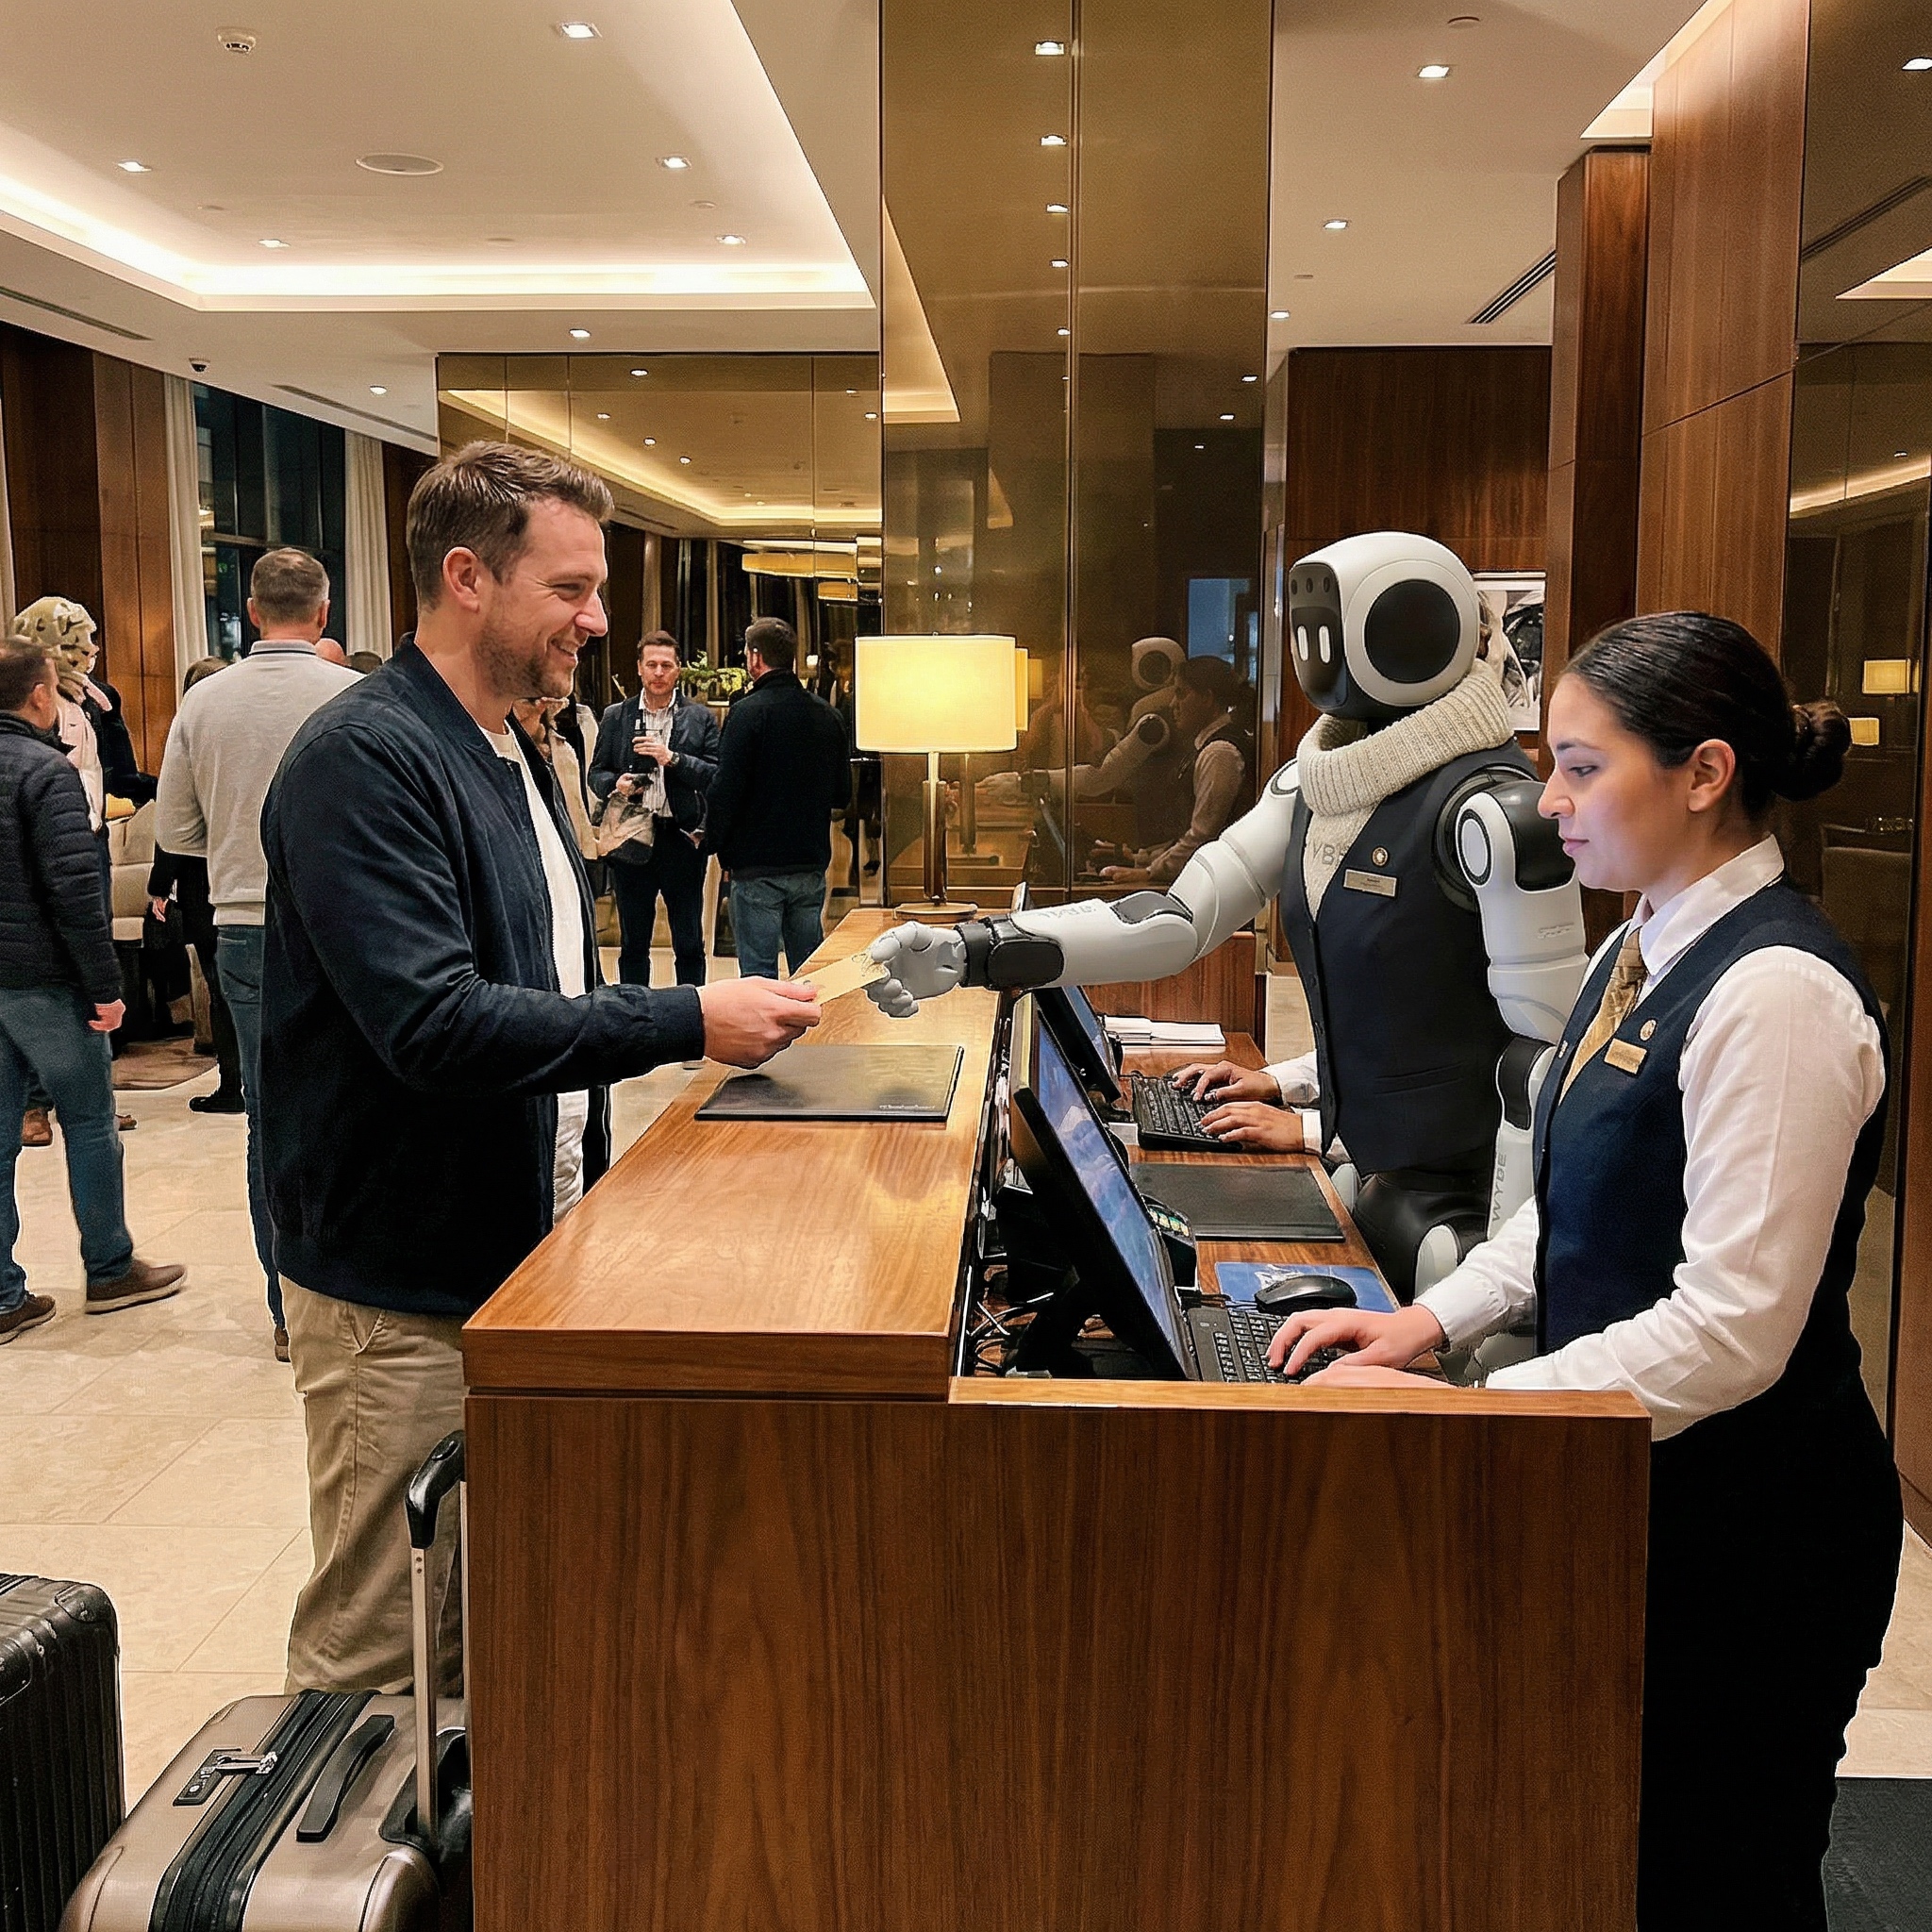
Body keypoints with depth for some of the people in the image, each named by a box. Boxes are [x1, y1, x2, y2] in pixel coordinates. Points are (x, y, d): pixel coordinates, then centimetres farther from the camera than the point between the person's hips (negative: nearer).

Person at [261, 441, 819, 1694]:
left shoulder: (512, 756, 13)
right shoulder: (364, 759, -18)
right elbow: (434, 1024, -28)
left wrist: (720, 1018, 11)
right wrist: (686, 1023, -25)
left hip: (520, 1252, 9)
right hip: (405, 1295, -9)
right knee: (372, 1646, 3)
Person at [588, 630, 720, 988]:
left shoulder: (699, 717, 3)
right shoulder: (615, 717, 8)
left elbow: (716, 775, -4)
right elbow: (596, 773, 11)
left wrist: (671, 758, -17)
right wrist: (615, 783, -11)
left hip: (682, 838, -2)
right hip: (631, 840, 2)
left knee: (690, 944, 5)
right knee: (633, 942, 10)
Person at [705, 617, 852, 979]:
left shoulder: (749, 711, -11)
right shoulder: (827, 714, 8)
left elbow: (726, 790, -14)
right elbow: (842, 797, 13)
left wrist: (714, 842, -1)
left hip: (757, 867, -6)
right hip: (812, 863, 6)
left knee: (759, 972, -1)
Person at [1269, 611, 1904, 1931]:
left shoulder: (1777, 993, -23)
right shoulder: (1644, 951, 6)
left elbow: (1735, 1327, -26)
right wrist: (1434, 1320, 1)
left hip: (1746, 1524, -8)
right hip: (1634, 1482, 8)